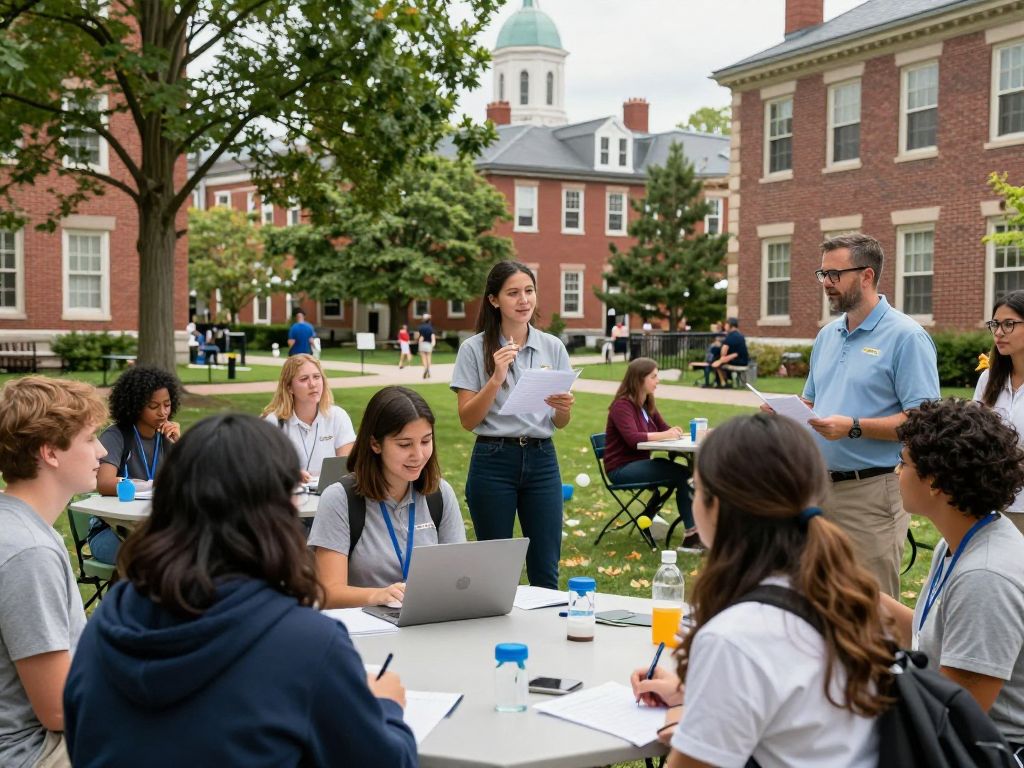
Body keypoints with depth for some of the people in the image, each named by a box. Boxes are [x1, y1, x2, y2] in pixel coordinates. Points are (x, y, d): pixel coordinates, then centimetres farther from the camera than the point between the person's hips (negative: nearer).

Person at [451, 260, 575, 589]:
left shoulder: (553, 347, 7)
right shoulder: (475, 348, -2)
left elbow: (560, 424, 9)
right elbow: (468, 420, -7)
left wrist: (564, 408, -13)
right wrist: (496, 378, -19)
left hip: (542, 460, 3)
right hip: (494, 461, -2)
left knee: (546, 571, 4)